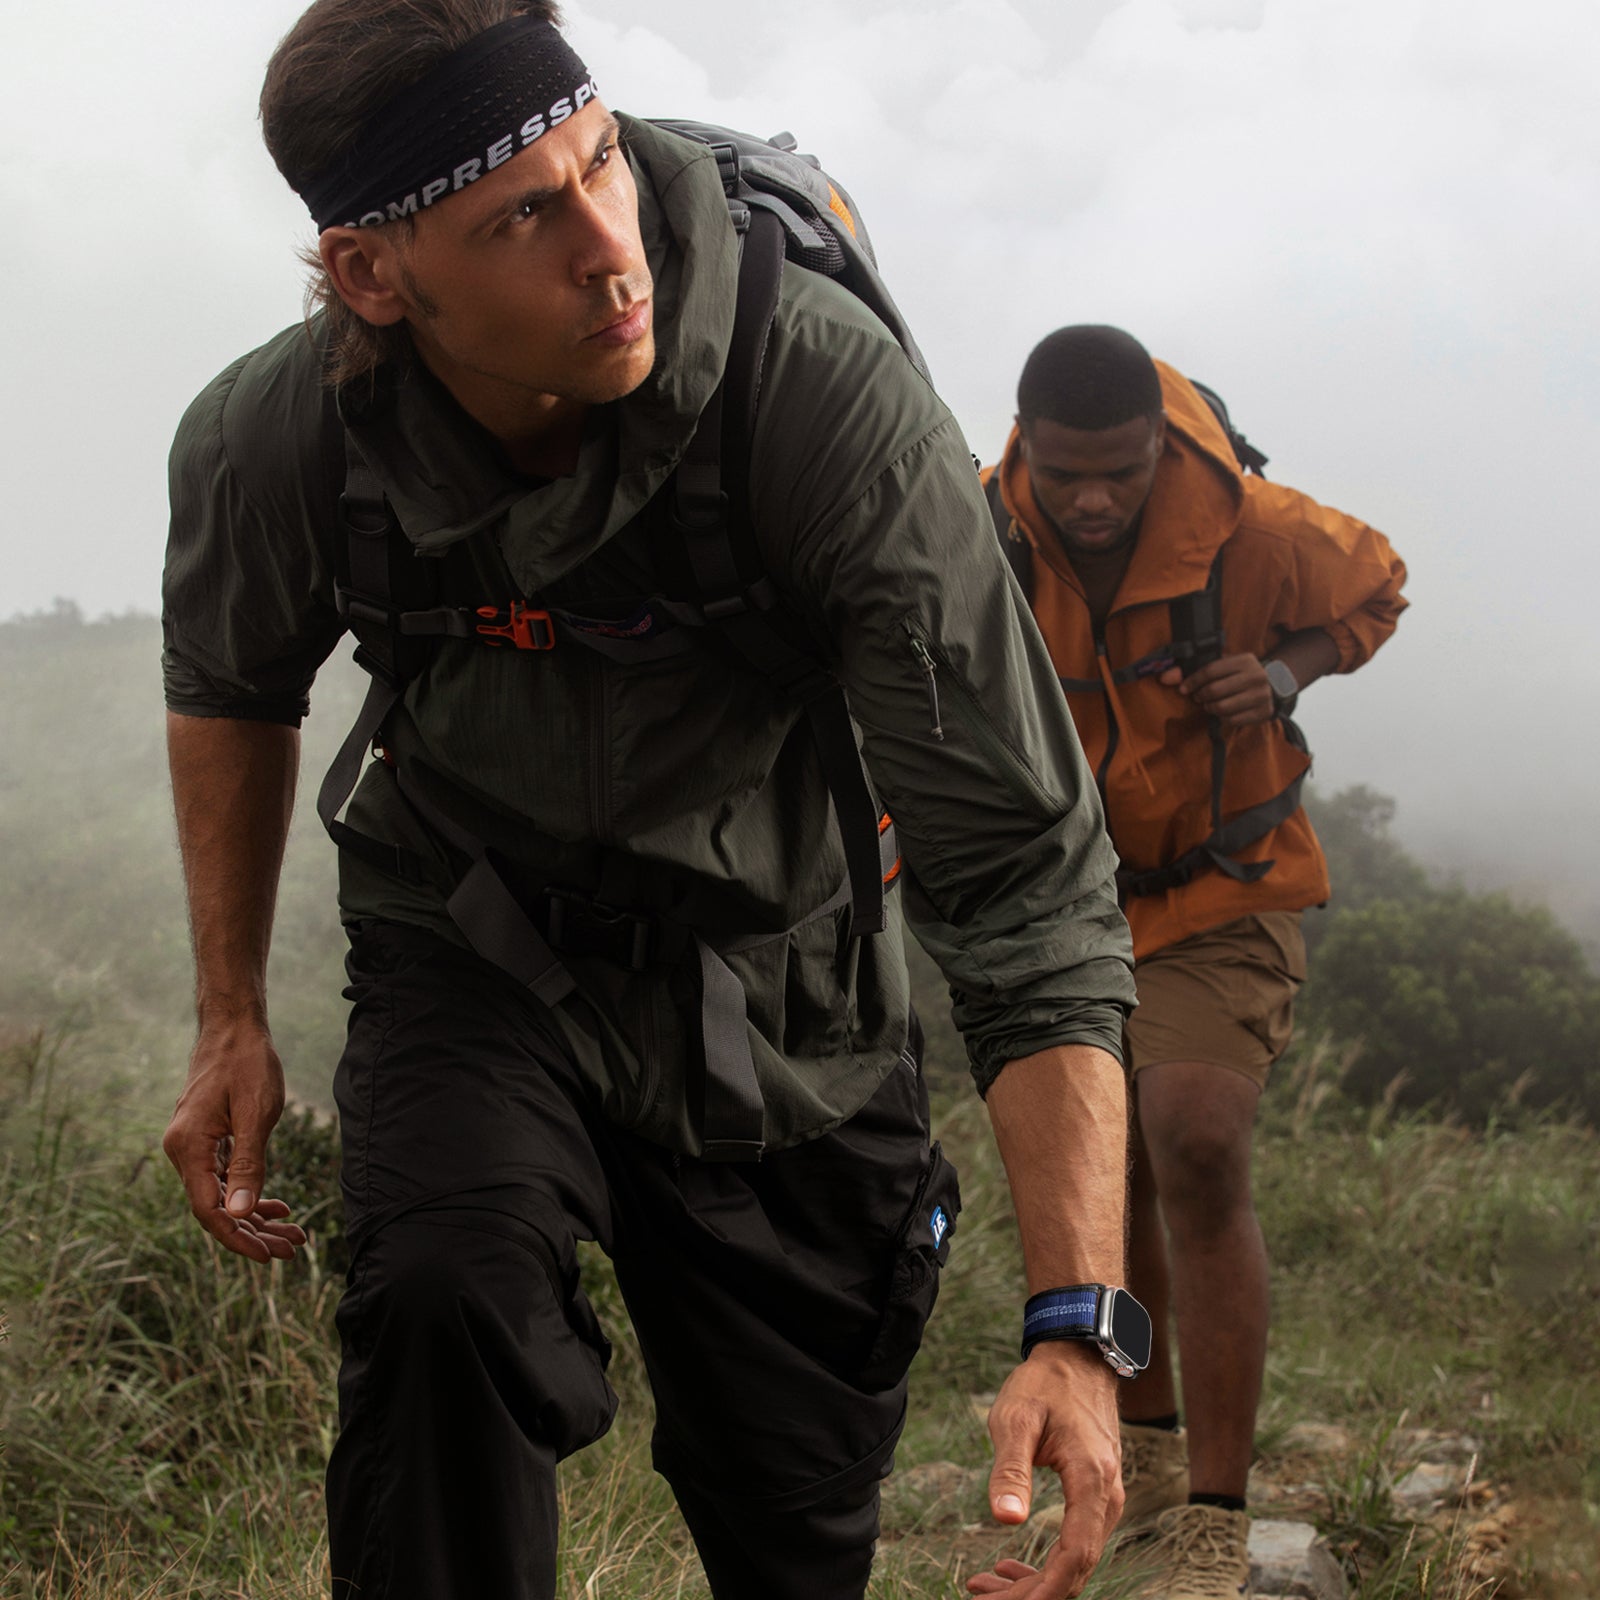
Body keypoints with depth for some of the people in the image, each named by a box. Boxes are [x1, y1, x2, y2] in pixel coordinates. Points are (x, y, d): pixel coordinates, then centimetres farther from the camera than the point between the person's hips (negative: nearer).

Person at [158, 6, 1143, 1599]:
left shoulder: (837, 401, -32)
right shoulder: (267, 444, -22)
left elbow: (1023, 868, -31)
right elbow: (229, 688, 5)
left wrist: (1079, 1329, -38)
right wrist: (232, 1020, 5)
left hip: (776, 976, 0)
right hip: (475, 949, 1)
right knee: (446, 1293, -32)